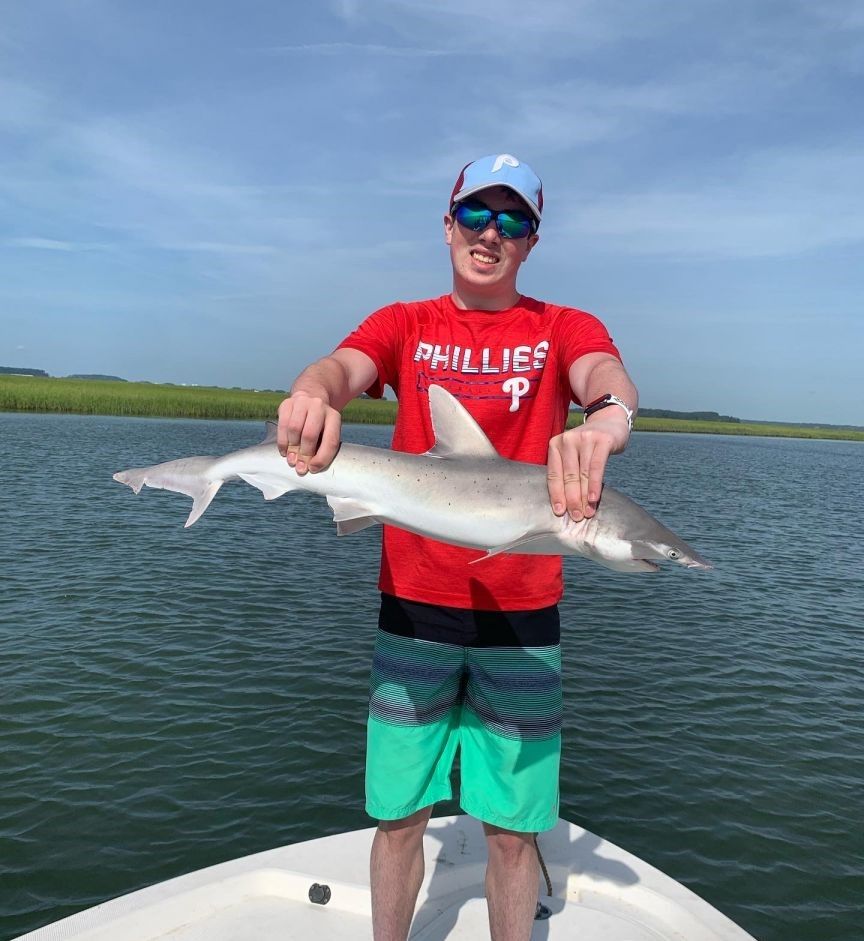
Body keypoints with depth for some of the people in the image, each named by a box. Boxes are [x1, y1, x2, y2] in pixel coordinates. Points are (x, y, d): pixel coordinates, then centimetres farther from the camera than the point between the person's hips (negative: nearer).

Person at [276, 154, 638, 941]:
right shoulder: (404, 325, 8)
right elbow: (343, 368, -11)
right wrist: (313, 394, -35)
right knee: (399, 813, 11)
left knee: (513, 827, 9)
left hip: (522, 613, 0)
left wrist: (605, 418, -41)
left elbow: (609, 377, -16)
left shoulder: (564, 329, 5)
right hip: (413, 606, 1)